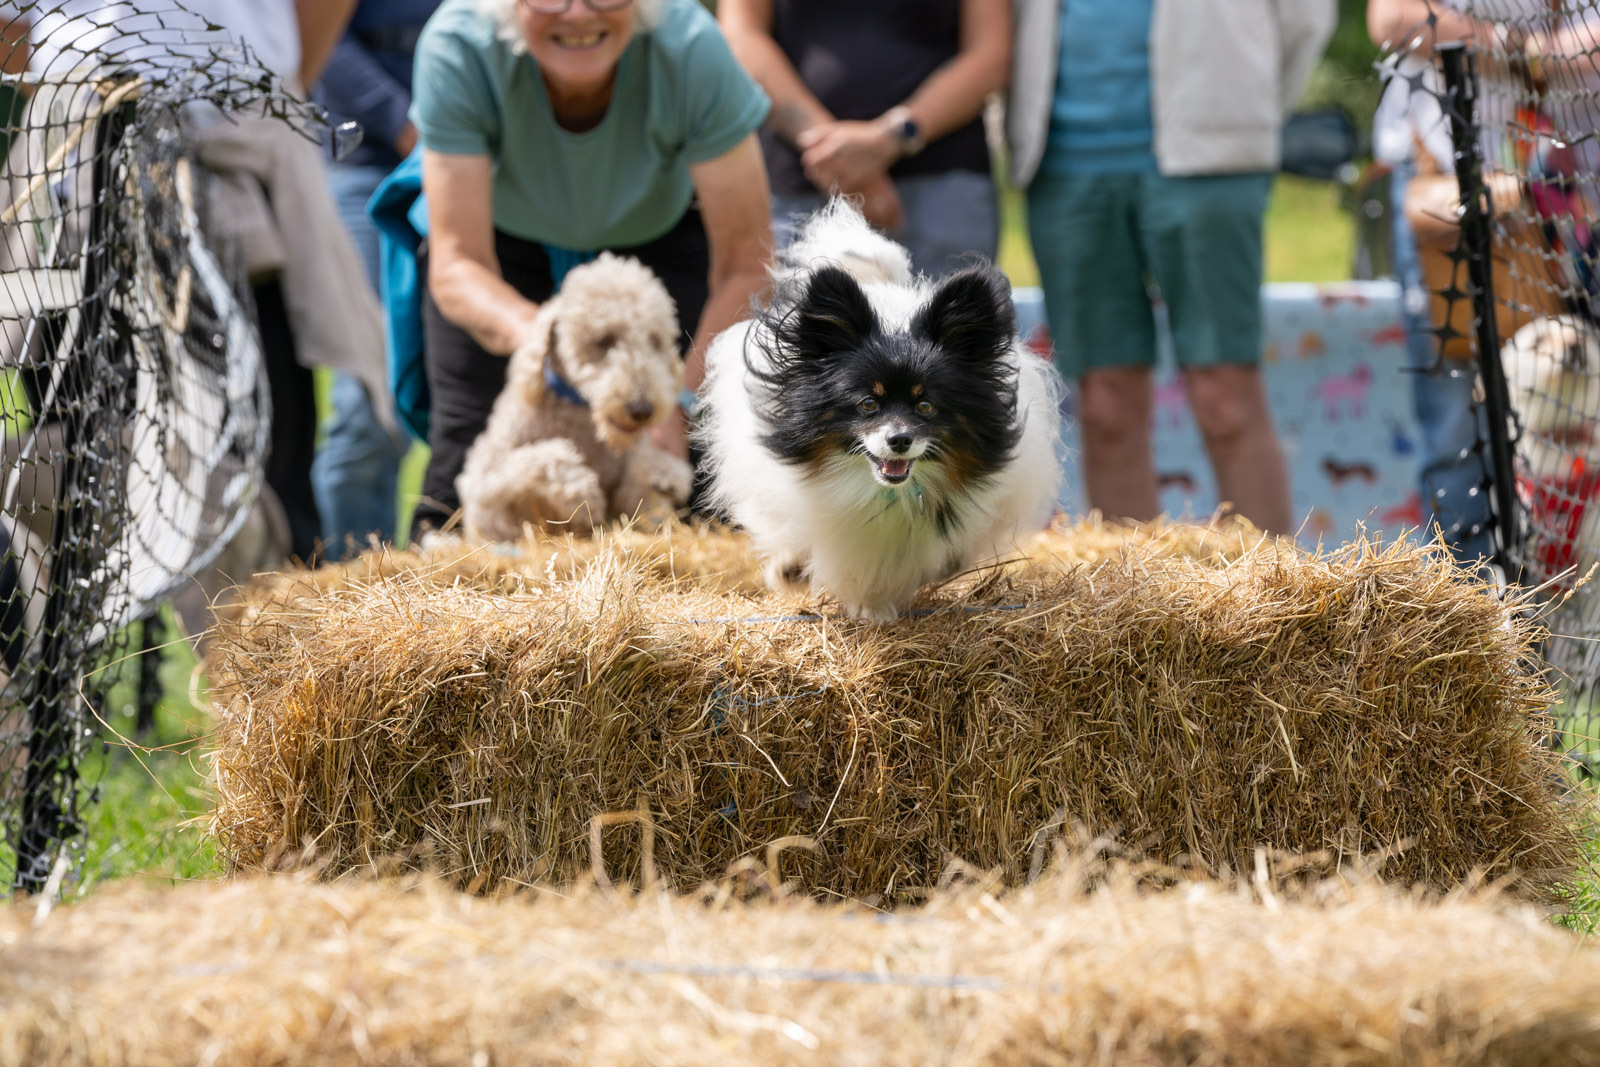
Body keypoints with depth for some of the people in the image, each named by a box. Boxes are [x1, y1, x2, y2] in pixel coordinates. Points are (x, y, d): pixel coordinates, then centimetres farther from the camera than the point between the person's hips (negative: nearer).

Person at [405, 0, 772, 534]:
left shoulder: (691, 47, -35)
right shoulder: (457, 46, -34)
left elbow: (746, 269, -30)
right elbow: (456, 263, -33)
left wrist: (680, 407, -42)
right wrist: (536, 332, -54)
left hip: (657, 228, 0)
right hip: (503, 232, 0)